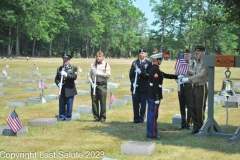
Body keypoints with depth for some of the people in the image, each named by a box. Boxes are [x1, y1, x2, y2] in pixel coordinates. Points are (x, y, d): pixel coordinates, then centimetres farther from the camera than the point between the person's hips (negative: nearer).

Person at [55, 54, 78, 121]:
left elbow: (75, 77, -12)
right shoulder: (59, 68, 14)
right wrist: (58, 83, -10)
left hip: (70, 90, -2)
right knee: (61, 105, 4)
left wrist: (66, 74, -26)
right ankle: (61, 118, 14)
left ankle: (68, 117, 11)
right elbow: (56, 78, 12)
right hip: (62, 90, 2)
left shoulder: (73, 68, 5)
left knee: (69, 105, 0)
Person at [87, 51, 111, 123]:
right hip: (94, 85, 3)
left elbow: (108, 74, -5)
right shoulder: (93, 65, 11)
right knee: (94, 101, 4)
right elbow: (89, 75, 8)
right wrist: (92, 83, -4)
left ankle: (103, 117, 5)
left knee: (103, 102, -4)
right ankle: (96, 117, 13)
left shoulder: (106, 64, 4)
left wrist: (99, 73, -13)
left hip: (102, 85, -3)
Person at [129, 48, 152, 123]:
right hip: (135, 87, 2)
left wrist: (141, 73, -19)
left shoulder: (149, 63, 3)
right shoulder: (134, 63, 13)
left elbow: (149, 75, -6)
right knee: (135, 103, 2)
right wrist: (133, 82, -9)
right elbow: (131, 74, 6)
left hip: (144, 87, -2)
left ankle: (141, 118, 8)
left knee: (143, 103, -1)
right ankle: (136, 118, 11)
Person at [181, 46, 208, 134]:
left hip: (201, 87, -8)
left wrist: (188, 79, -23)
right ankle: (196, 127, 21)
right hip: (194, 87, 8)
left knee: (200, 108, -1)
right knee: (193, 107, 11)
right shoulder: (196, 62, 13)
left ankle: (201, 128, 13)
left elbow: (201, 74, -23)